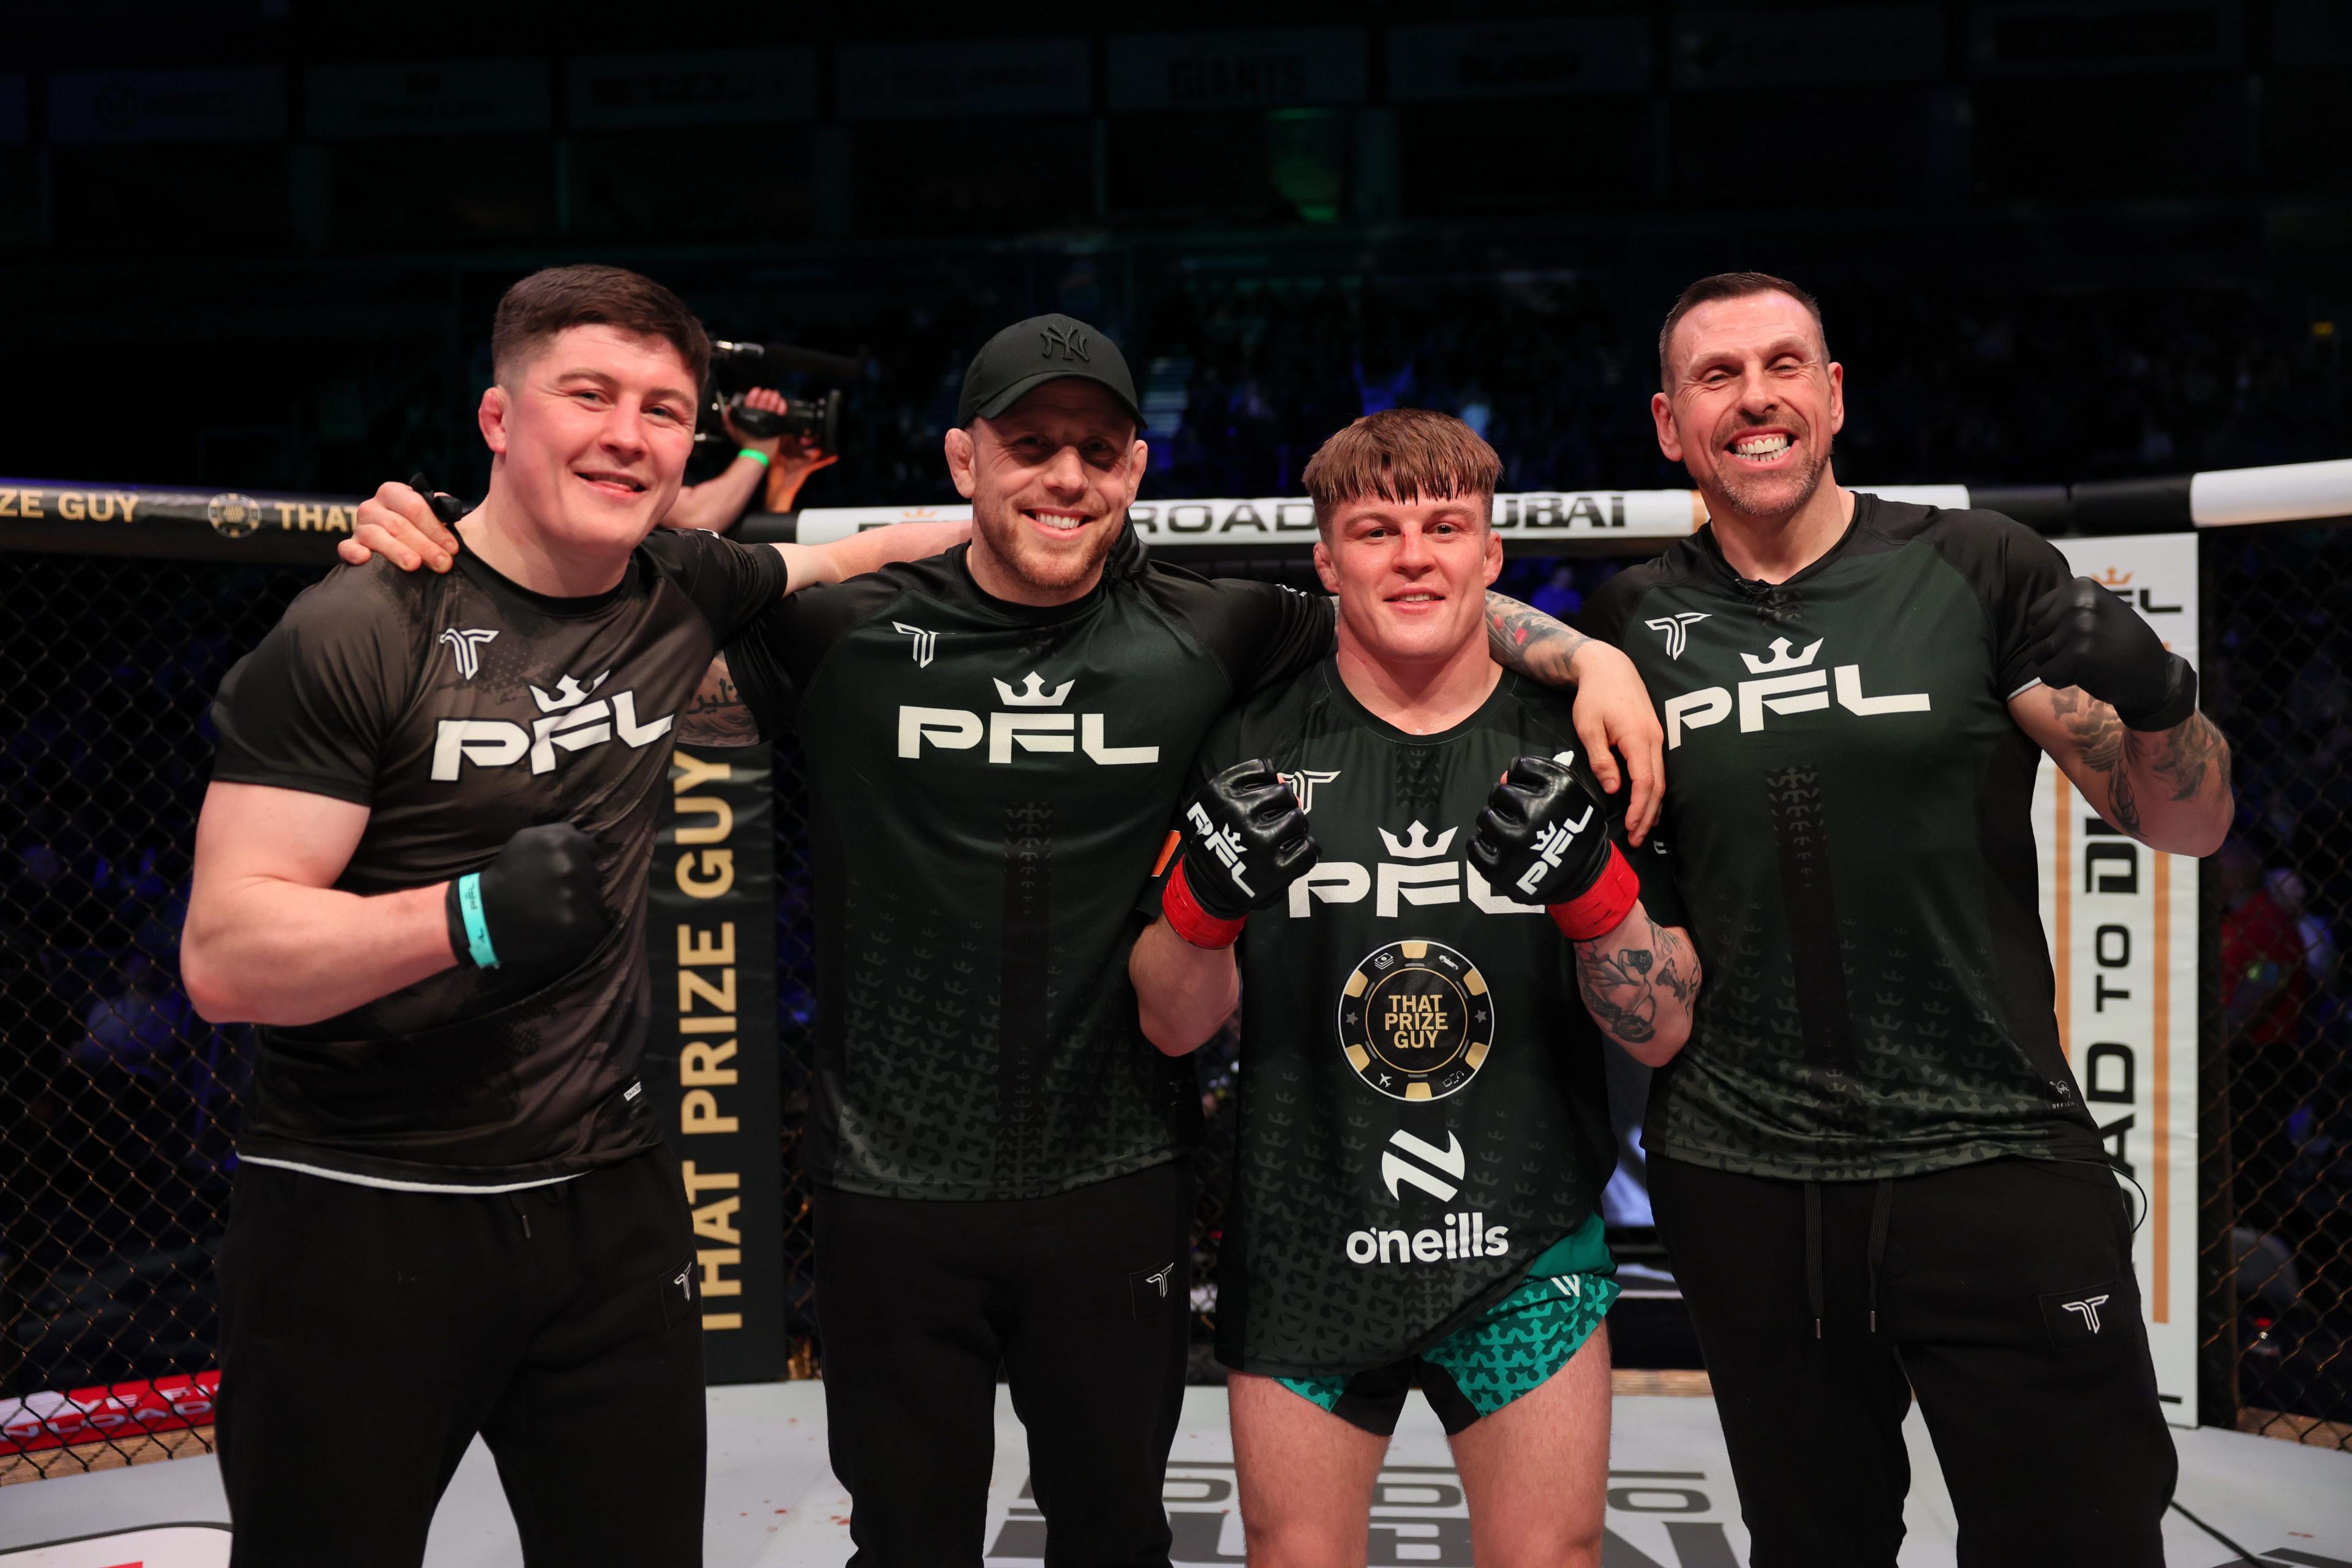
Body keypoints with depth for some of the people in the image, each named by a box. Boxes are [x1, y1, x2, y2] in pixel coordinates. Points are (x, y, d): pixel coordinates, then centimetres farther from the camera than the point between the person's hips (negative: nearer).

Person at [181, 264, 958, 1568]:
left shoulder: (677, 596, 4)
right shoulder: (362, 630, -12)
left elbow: (845, 557, 25)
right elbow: (224, 956, -16)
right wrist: (472, 916, -30)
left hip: (609, 1206, 5)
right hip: (356, 1218, -4)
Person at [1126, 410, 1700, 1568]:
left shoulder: (1574, 746, 1)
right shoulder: (1256, 748, -1)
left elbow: (1660, 1032, -2)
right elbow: (1171, 1027, 0)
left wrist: (1591, 883, -21)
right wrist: (1207, 896, -20)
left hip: (1527, 1251, 1)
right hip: (1301, 1253, 0)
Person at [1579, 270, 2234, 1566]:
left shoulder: (1979, 572, 0)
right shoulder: (1638, 622, 5)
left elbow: (2185, 824, 2)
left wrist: (2156, 696, -20)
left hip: (1995, 1161, -2)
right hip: (1740, 1182, 2)